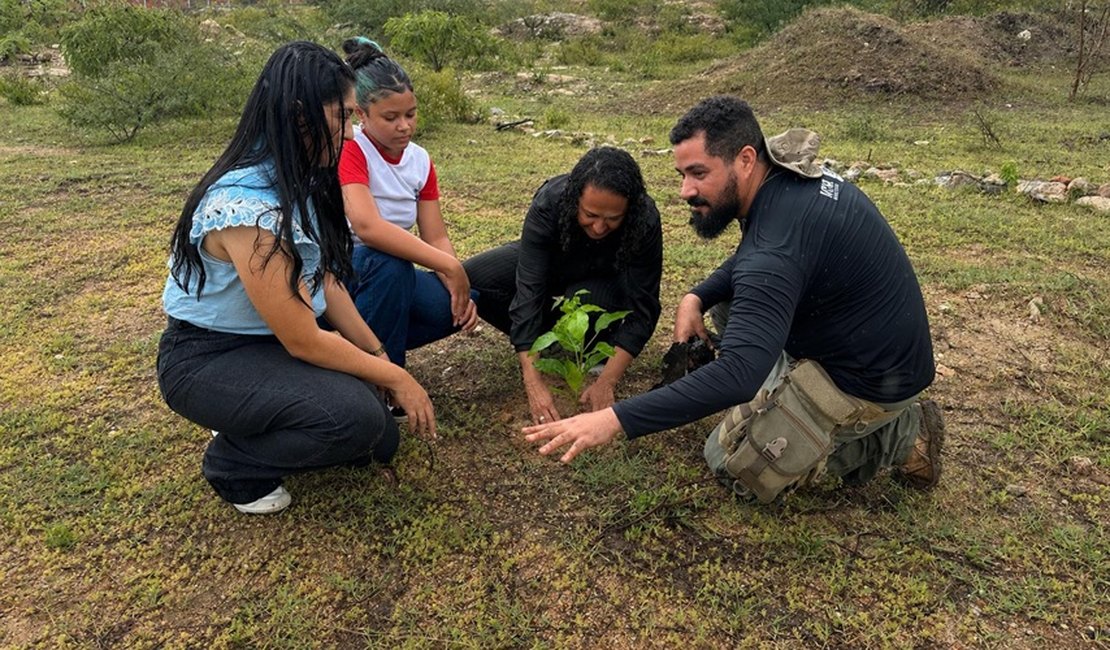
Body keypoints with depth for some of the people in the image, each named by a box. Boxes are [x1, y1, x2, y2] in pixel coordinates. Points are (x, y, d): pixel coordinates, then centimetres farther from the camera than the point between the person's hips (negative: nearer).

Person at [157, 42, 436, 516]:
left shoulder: (297, 180, -4)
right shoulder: (248, 206, -31)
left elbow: (326, 281, 2)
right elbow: (303, 341, -26)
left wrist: (379, 354, -3)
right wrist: (393, 377, -16)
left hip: (270, 343, 8)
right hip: (207, 360, -8)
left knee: (379, 442, 2)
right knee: (357, 417, -28)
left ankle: (252, 425, 18)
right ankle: (233, 463, -2)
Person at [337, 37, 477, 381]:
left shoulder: (420, 160, 1)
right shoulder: (348, 150, -19)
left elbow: (436, 238, -3)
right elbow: (367, 227, -36)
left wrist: (459, 290, -22)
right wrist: (451, 267, -35)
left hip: (390, 273, 6)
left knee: (453, 306, -17)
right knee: (390, 265, -36)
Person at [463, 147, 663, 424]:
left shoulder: (645, 221, -34)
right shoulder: (548, 203, -35)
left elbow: (641, 309, -30)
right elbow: (527, 290, -38)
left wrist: (605, 383, -37)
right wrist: (534, 383, -43)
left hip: (604, 280, -1)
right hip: (550, 265, 2)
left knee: (584, 299, -38)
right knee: (471, 279, -21)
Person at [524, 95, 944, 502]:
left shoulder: (778, 246, -33)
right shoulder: (790, 177, -2)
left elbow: (737, 375, -40)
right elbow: (751, 260, 17)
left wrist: (615, 420, -40)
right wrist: (696, 297, -2)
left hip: (871, 377, -9)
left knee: (733, 462, 2)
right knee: (733, 298, 14)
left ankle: (898, 435, 4)